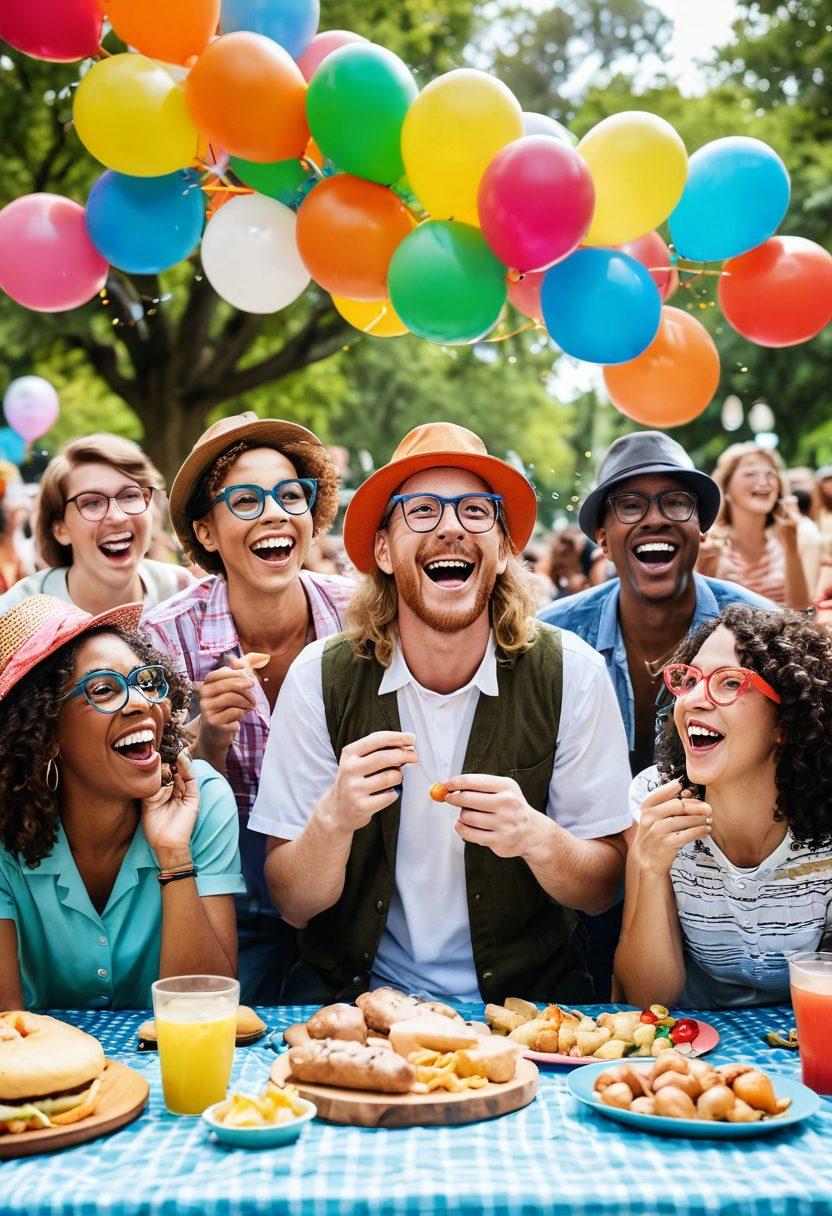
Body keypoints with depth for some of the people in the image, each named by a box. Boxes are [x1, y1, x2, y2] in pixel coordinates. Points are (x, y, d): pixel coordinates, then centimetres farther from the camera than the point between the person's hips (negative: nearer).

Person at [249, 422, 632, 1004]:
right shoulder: (323, 678, -6)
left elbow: (604, 886, -2)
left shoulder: (570, 673, -7)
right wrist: (334, 817, -24)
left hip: (525, 993, 1)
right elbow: (293, 905, -4)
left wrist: (536, 837, -23)